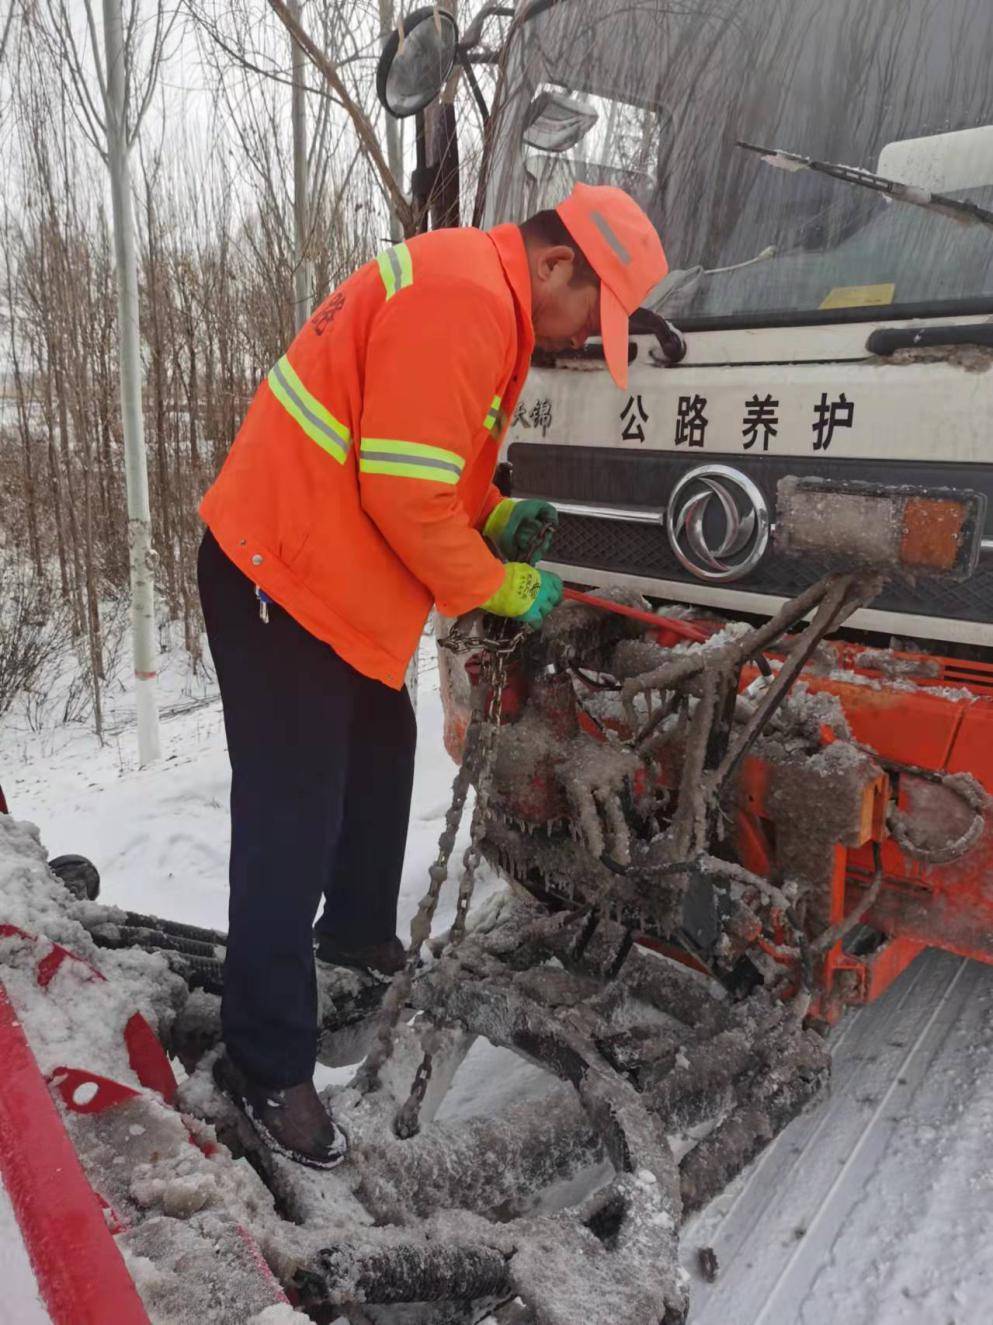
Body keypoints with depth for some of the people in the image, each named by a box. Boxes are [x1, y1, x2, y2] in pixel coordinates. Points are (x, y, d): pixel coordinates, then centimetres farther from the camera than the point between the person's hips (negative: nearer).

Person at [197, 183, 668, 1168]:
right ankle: (266, 1066, 8)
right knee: (294, 818, -6)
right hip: (280, 578, -11)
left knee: (380, 758, 21)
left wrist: (497, 516, 8)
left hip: (328, 576, 11)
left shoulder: (485, 299, 16)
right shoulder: (461, 298, -19)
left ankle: (358, 934, 42)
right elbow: (406, 495, -24)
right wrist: (497, 588, -11)